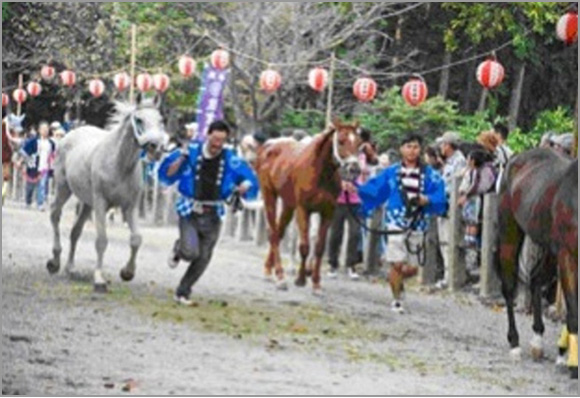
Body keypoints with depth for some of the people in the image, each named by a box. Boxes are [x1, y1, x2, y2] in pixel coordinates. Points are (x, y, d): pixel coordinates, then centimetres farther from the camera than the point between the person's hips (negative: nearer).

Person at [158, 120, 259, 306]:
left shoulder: (231, 160, -6)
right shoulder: (191, 152, -9)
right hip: (189, 211, -3)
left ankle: (183, 292, 28)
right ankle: (178, 249, 20)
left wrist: (244, 187, -22)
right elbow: (166, 175, -4)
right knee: (191, 252, -19)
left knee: (203, 258, 8)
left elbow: (250, 181, 1)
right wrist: (180, 159, -21)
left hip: (213, 215, 3)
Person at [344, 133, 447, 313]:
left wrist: (427, 200, -23)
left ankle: (397, 280, 37)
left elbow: (439, 197, -4)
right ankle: (396, 300, 11)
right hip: (397, 223, -1)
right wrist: (356, 189, -7)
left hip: (417, 225, 1)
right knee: (397, 264, -7)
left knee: (412, 268, 3)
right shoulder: (391, 173, 5)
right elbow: (374, 189, 6)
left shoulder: (430, 175, 2)